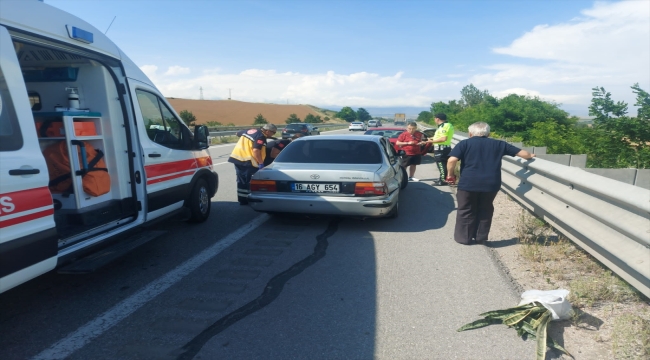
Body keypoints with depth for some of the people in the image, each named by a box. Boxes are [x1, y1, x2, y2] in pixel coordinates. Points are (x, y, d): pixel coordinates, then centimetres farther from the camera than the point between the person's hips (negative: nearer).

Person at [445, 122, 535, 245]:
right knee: (485, 210, 20)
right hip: (491, 184, 3)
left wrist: (450, 175, 4)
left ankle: (463, 238, 20)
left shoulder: (464, 143, 3)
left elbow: (452, 160, -10)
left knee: (466, 211, 12)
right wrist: (530, 155, 38)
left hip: (468, 183, -2)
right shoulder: (498, 144, 12)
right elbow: (520, 152, 17)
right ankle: (481, 238, 27)